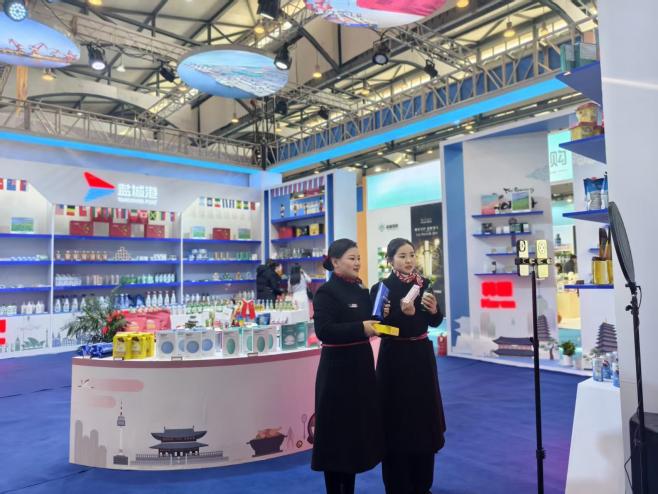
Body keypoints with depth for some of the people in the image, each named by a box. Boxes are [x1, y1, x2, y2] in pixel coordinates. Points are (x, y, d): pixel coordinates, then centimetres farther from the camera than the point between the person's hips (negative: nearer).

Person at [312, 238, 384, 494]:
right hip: (337, 369, -8)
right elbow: (323, 330, -23)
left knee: (359, 427, 17)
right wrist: (361, 328, -28)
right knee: (337, 432, 3)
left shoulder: (362, 292, 10)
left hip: (362, 366, 8)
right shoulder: (325, 292, -12)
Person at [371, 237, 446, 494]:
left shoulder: (425, 284, 4)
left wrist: (433, 309, -13)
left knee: (423, 415, 13)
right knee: (397, 419, 2)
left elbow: (436, 322, 7)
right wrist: (403, 313, -28)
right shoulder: (381, 287, -10)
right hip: (394, 358, -5)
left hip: (422, 356, 5)